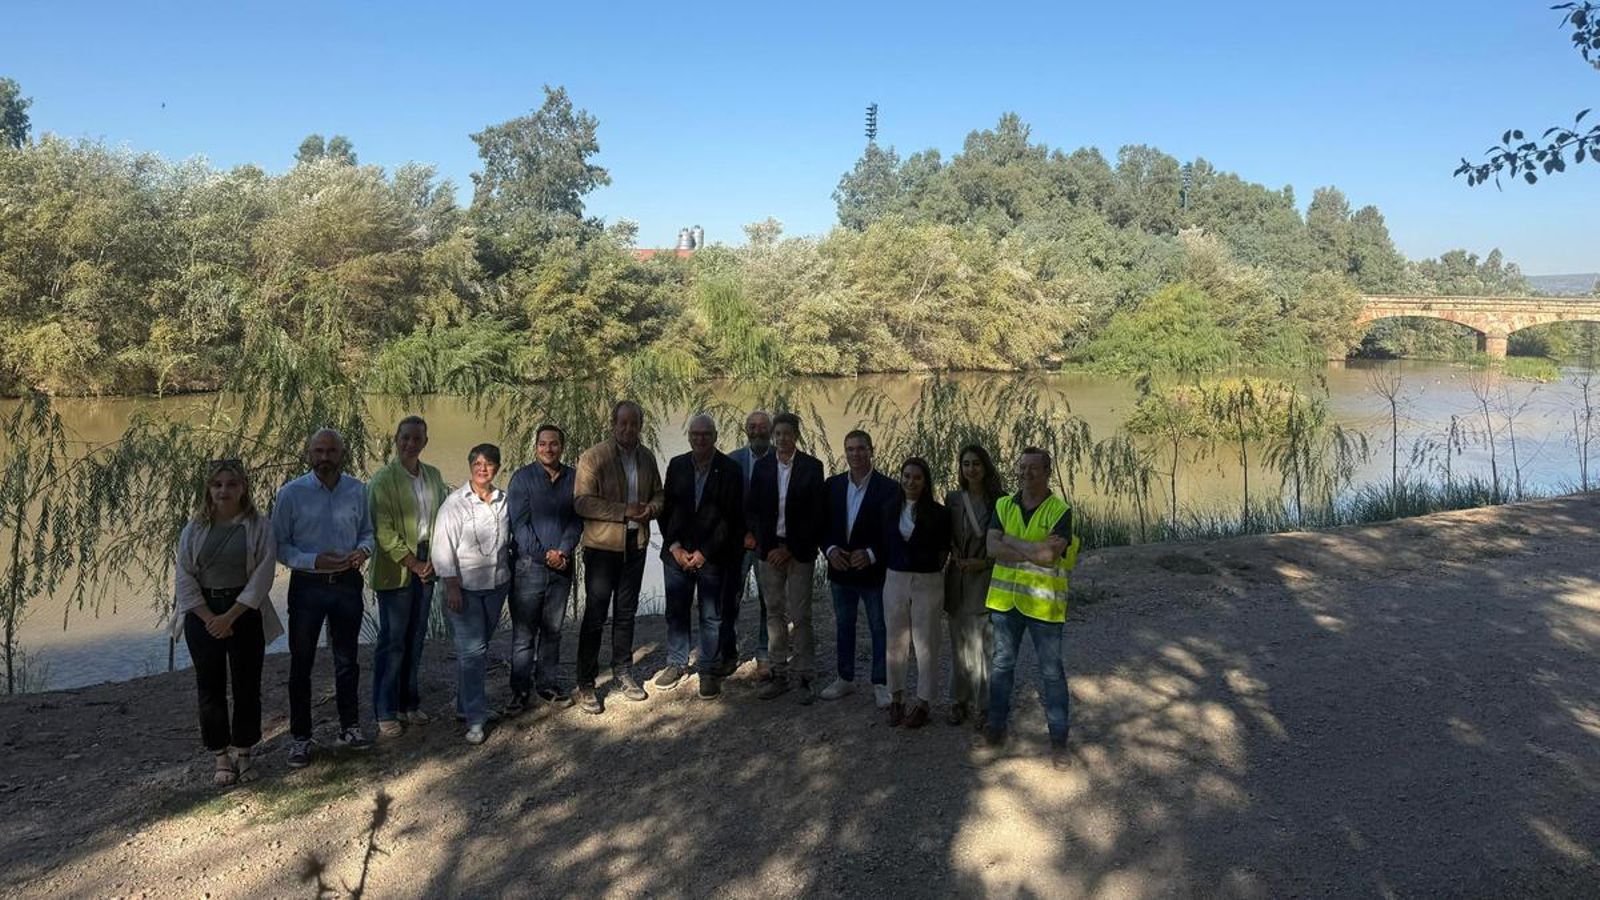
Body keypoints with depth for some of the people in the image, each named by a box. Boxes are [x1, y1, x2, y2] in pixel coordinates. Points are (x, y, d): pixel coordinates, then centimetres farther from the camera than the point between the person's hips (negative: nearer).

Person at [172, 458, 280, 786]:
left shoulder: (258, 527, -4)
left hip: (245, 614, -1)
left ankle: (243, 754, 21)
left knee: (247, 687, 6)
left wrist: (230, 617, -13)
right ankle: (221, 758, 19)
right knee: (211, 688, 7)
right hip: (203, 615, 2)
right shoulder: (194, 529, 2)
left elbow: (262, 577, -8)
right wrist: (210, 619, -11)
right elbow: (184, 578, -1)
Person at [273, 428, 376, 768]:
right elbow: (279, 545, -7)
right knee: (301, 664, 7)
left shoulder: (357, 490, 0)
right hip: (307, 585, -2)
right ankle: (300, 738, 19)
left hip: (348, 583, 3)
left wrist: (364, 550, -12)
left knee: (347, 660, 15)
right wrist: (313, 561, -22)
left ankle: (350, 727, 29)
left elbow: (367, 532, 10)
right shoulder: (291, 493, -9)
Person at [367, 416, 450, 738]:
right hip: (395, 570, -5)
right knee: (392, 641, 0)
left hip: (425, 568, 5)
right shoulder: (383, 479, -9)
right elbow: (383, 530, -12)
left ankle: (409, 703, 24)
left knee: (416, 638, 12)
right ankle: (385, 714, 10)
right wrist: (413, 564, -12)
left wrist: (432, 560, -2)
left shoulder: (433, 476, 8)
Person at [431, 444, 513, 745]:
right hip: (465, 586, -5)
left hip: (497, 584, 5)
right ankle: (475, 719, -1)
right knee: (471, 650, -7)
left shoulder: (504, 501, 4)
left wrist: (508, 574, 15)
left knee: (480, 646, 13)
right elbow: (443, 547, -11)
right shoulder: (456, 502, -10)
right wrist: (452, 586, -15)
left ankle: (466, 704, 29)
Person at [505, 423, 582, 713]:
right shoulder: (523, 478, -3)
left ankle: (547, 684, 24)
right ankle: (520, 690, 11)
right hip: (528, 565, -3)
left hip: (562, 566, 3)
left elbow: (577, 520, 4)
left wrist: (564, 551, -10)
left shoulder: (573, 478, 6)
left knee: (552, 629, 12)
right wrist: (544, 554, -12)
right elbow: (518, 523, -7)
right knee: (524, 632, 1)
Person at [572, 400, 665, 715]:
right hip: (602, 546, -5)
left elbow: (658, 493, 19)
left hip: (635, 545, 5)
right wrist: (625, 511, -23)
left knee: (626, 612, 16)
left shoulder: (646, 458, 7)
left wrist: (653, 507, -6)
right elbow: (582, 502, -18)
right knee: (595, 615, 0)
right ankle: (586, 684, 9)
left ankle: (622, 672, 29)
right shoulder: (593, 457, -11)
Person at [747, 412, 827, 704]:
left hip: (799, 551, -3)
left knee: (800, 616, -1)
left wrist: (790, 549, -9)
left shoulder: (811, 467, -3)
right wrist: (768, 548, -5)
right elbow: (754, 511, 5)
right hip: (770, 549, 3)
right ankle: (780, 675, 16)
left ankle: (802, 676, 8)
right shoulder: (762, 466, 5)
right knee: (774, 614, 8)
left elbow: (817, 515, -5)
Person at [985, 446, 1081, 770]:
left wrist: (1012, 541, -15)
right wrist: (1035, 551, -20)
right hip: (1005, 599, 4)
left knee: (1052, 673, 6)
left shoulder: (1060, 511, -10)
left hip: (1043, 603, -4)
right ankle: (996, 726, 31)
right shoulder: (1003, 506, 3)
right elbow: (992, 547, -12)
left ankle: (1058, 740, 16)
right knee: (1002, 665, 16)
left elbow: (1049, 554, -23)